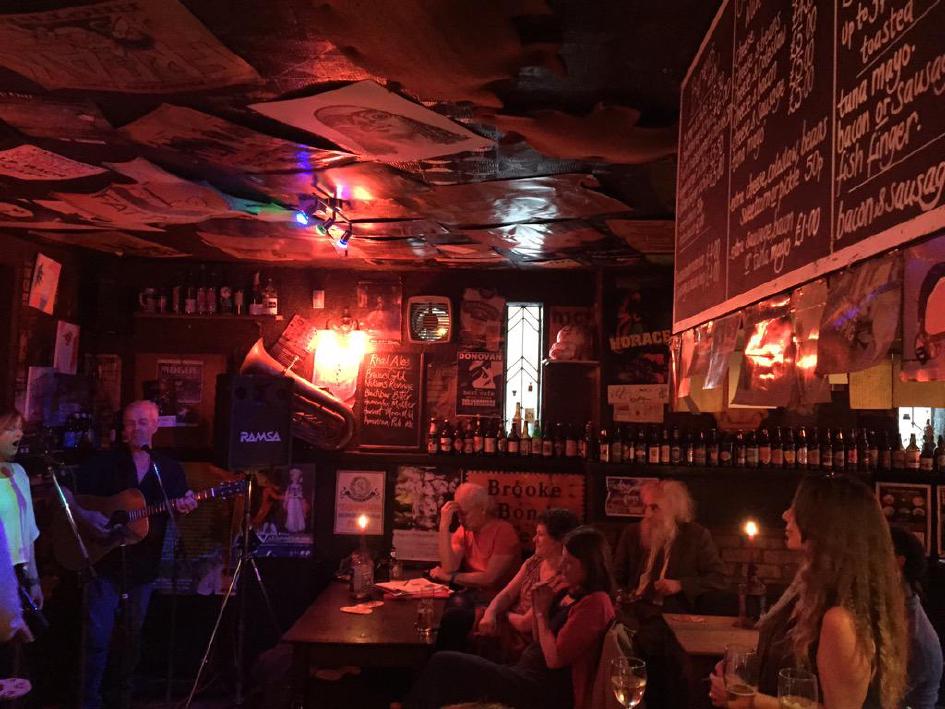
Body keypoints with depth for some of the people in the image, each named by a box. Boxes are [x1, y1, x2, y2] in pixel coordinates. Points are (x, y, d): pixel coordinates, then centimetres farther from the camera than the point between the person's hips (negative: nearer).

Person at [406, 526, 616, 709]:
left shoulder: (595, 603, -15)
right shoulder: (565, 589, 11)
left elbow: (554, 659, -18)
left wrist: (542, 613, -10)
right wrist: (536, 606, 1)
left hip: (547, 691, -9)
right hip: (528, 672, 9)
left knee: (444, 664, -14)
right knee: (445, 664, -6)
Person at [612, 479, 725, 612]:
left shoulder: (697, 536, 4)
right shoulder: (632, 534, 13)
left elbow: (718, 579, 2)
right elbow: (617, 578, 19)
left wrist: (680, 585, -10)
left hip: (676, 615, -2)